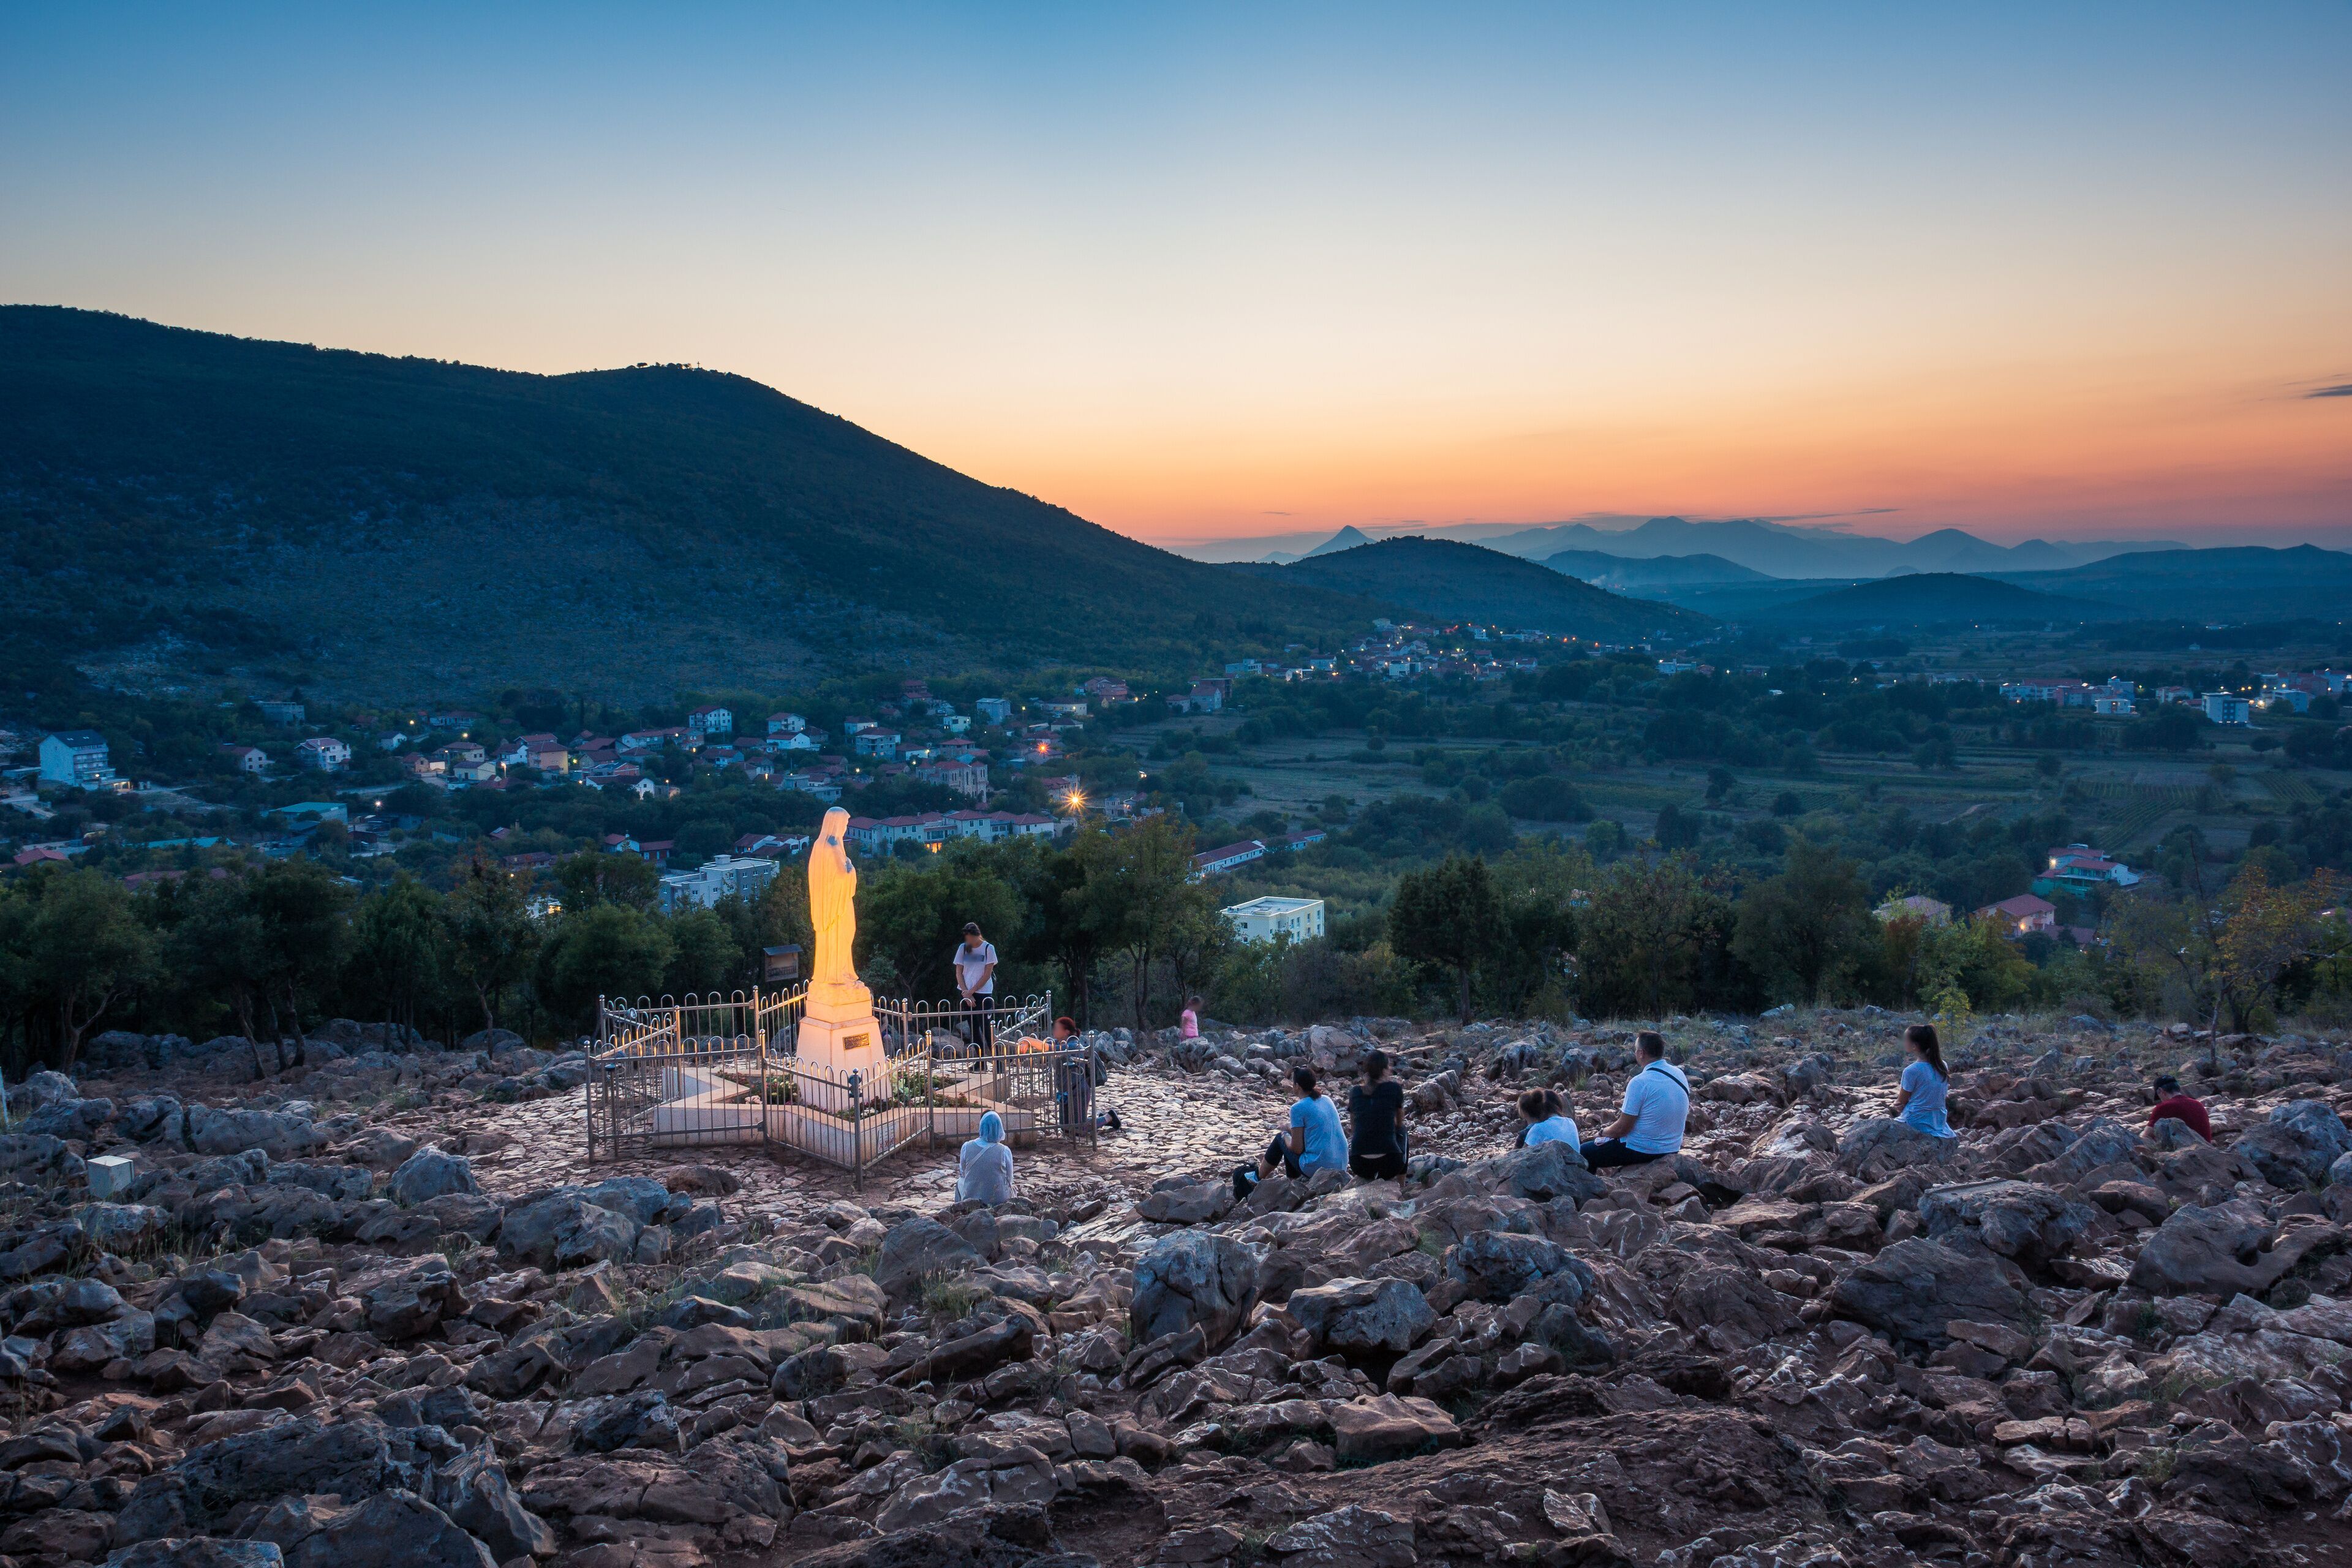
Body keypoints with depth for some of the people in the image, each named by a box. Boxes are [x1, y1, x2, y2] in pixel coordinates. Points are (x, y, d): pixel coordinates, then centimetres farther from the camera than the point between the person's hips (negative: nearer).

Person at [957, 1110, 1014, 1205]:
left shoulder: (967, 1147, -13)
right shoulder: (1005, 1151, -17)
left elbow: (962, 1172, 3)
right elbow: (1009, 1179, -4)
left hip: (971, 1196, 0)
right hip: (999, 1199, 0)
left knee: (960, 1182, 35)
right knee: (1012, 1187, 35)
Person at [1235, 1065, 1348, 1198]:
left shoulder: (1298, 1108, -13)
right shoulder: (1326, 1099, 8)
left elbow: (1297, 1148, -10)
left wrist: (1286, 1139, 10)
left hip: (1317, 1168, -6)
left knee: (1281, 1138, 17)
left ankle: (1257, 1178, 32)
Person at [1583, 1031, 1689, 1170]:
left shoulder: (1639, 1083, -23)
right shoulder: (1680, 1074, 0)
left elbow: (1622, 1128, -18)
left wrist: (1603, 1133, 2)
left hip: (1644, 1151, -8)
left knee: (1585, 1152, 5)